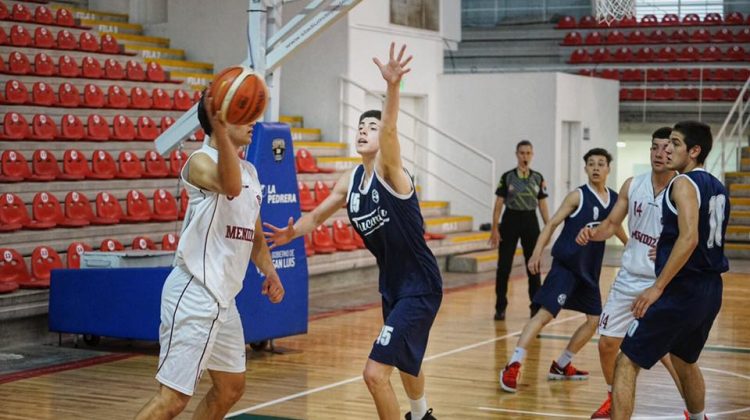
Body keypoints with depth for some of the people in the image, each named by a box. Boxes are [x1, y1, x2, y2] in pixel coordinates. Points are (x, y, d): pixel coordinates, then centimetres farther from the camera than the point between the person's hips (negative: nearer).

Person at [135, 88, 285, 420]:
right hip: (194, 294, -10)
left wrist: (269, 272, 9)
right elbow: (230, 186, -37)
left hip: (223, 297, 10)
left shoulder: (249, 171, 14)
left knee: (231, 387, 18)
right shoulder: (201, 161, -12)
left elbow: (254, 236, 24)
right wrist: (220, 131, -44)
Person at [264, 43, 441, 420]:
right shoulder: (349, 182, 3)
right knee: (404, 360, 31)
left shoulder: (388, 172, -19)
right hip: (391, 285, 9)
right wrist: (292, 233, -8)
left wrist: (392, 86, -58)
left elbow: (390, 129, -39)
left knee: (375, 373, -17)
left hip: (420, 286, -9)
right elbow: (317, 216, 15)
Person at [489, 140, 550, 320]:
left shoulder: (538, 178, 4)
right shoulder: (507, 177, -2)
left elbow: (543, 205, 8)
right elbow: (498, 204, -2)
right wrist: (494, 229, -7)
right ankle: (500, 307, 5)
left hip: (530, 221, 2)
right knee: (503, 267, -3)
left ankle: (536, 306, 14)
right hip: (511, 220, -2)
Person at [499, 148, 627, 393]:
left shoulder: (614, 200, 8)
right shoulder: (578, 196, -8)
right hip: (566, 265, -7)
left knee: (595, 320, 10)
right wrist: (537, 253, -21)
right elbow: (552, 224, -11)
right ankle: (513, 365, -20)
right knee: (545, 313, -17)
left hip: (589, 269, 7)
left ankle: (561, 366, 23)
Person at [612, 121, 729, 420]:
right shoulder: (717, 188, 13)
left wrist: (657, 287, -25)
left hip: (680, 291, -9)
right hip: (711, 291, 9)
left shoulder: (684, 183, -13)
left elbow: (689, 238, -25)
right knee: (684, 360, 30)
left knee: (626, 364, -6)